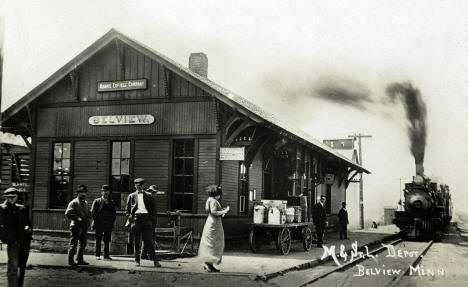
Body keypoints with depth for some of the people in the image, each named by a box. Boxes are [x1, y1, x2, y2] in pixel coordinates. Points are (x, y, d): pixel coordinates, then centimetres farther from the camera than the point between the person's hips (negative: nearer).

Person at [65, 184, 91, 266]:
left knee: (83, 244, 11)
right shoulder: (73, 203, -6)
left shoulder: (85, 203, 18)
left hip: (84, 226, 7)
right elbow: (67, 213, -14)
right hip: (76, 226, -7)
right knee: (73, 244, -4)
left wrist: (88, 221, 8)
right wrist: (77, 218, -21)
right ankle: (71, 261, 1)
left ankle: (80, 260, 20)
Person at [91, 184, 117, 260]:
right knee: (98, 240, 4)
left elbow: (113, 214, 10)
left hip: (108, 225, 2)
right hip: (99, 224, -2)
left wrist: (111, 222, -1)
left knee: (107, 241, 1)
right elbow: (93, 213, 1)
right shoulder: (97, 201, 5)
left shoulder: (111, 202, 13)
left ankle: (106, 256, 3)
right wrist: (97, 221, -6)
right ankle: (97, 255, 12)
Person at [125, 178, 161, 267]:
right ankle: (137, 260, 11)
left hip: (146, 218, 0)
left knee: (149, 241, -4)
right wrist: (130, 217, -3)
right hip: (135, 219, 1)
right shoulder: (131, 196, 13)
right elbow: (127, 210, 14)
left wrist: (152, 219, 2)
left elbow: (153, 209, 14)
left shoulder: (148, 195, 13)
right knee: (136, 242, 4)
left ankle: (155, 260, -5)